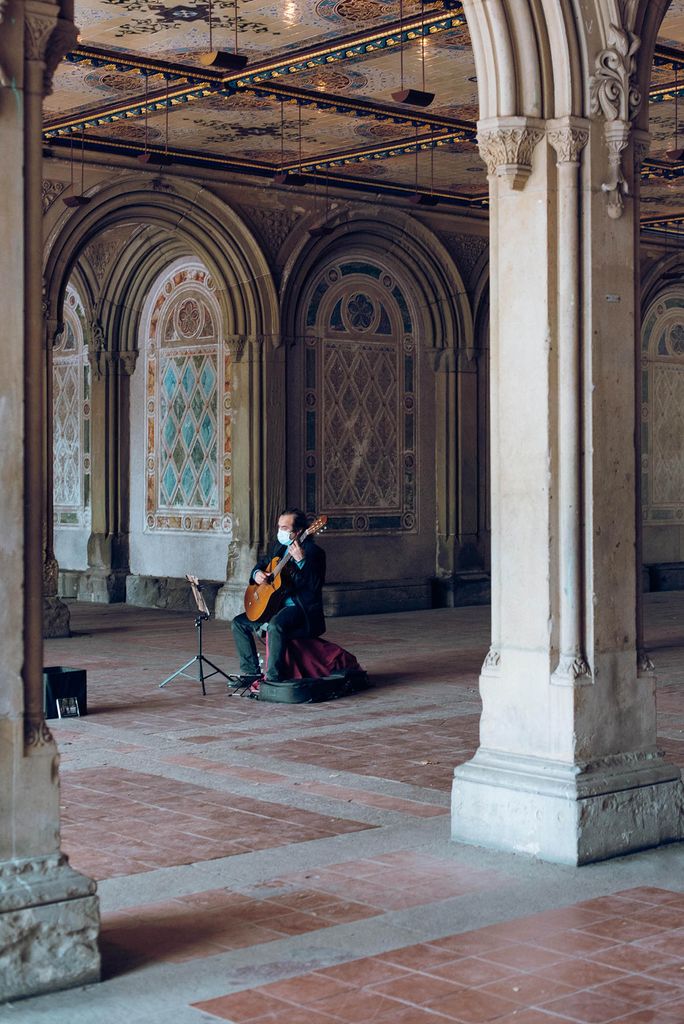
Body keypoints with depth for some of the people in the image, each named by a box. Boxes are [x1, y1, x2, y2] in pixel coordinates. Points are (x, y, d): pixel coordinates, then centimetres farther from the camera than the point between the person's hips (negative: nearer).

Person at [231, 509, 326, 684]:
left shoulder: (313, 552, -14)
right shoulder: (280, 546, 11)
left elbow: (316, 586, -26)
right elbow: (263, 563, 27)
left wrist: (301, 560, -38)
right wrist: (257, 573, 3)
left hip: (302, 609, -9)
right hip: (276, 604, 9)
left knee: (276, 625, -37)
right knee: (239, 623, 5)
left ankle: (273, 678, -28)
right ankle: (251, 672, 8)